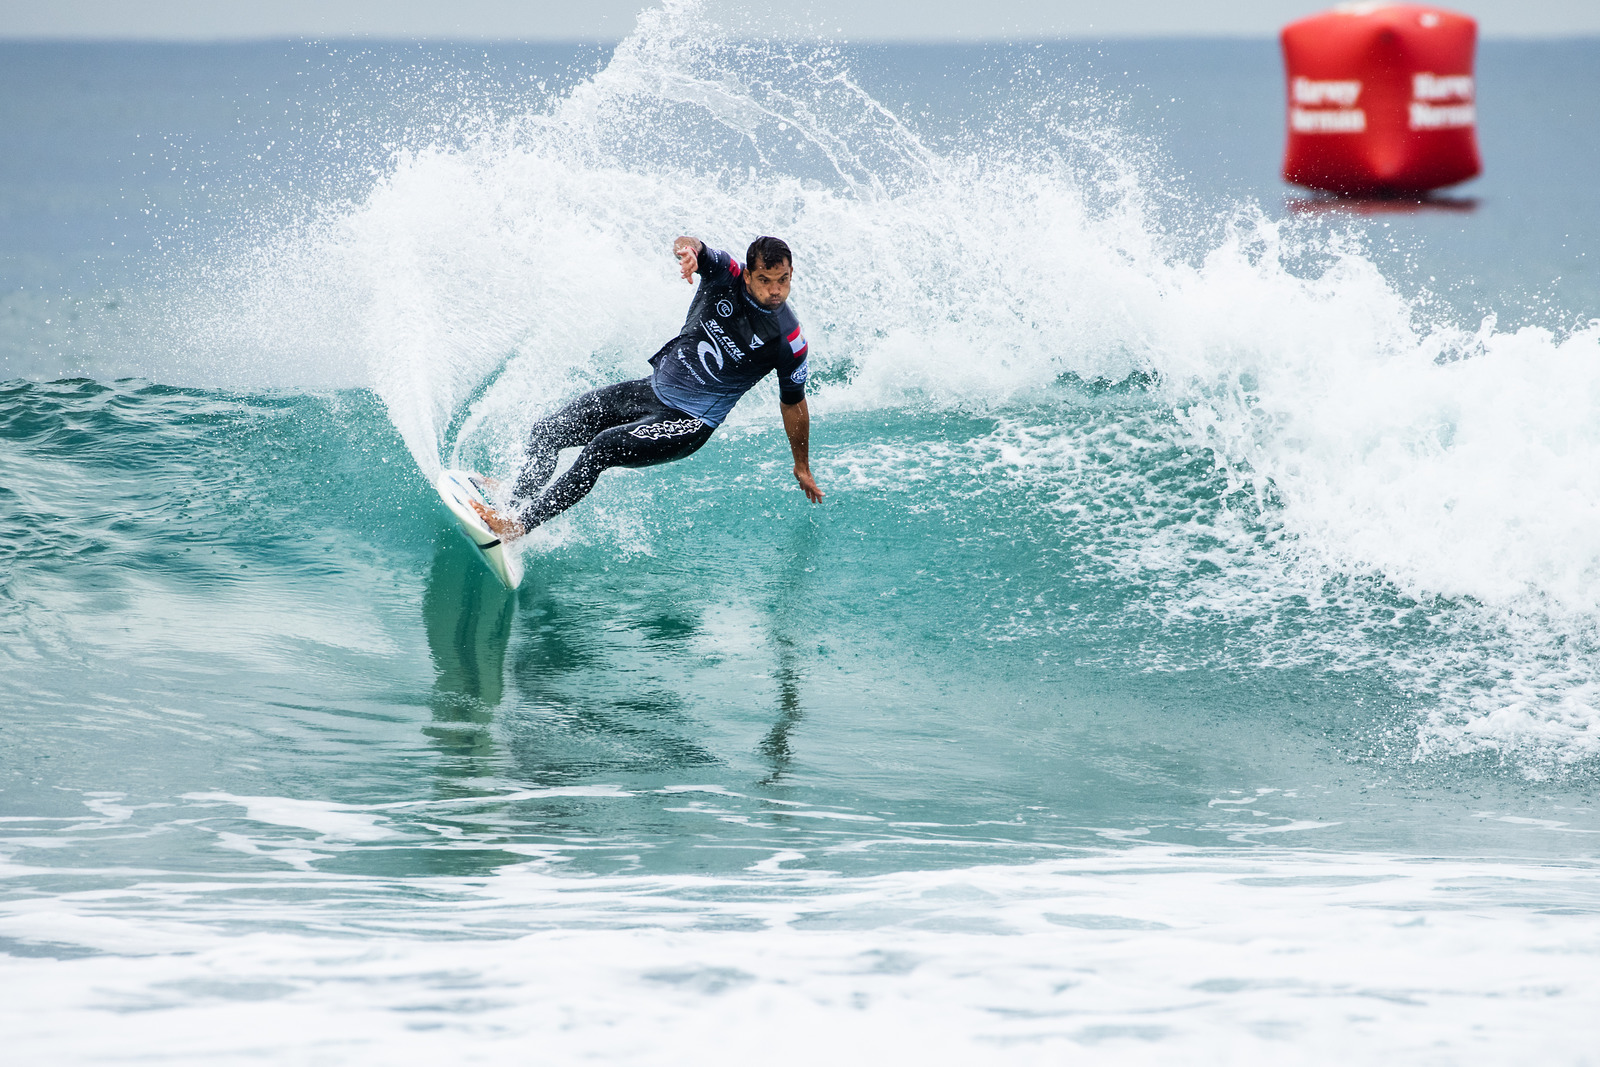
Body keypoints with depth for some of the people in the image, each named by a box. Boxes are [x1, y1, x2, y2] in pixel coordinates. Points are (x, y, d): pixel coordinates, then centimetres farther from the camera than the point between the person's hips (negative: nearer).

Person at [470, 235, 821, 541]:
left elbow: (793, 404, -2)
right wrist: (687, 249, -52)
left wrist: (803, 467, 9)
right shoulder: (728, 274, -11)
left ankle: (517, 525, -22)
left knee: (602, 448, -26)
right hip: (653, 388, 6)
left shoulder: (789, 342, -17)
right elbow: (686, 246, -26)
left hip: (689, 424, -6)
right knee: (546, 432, 6)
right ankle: (518, 500, 24)